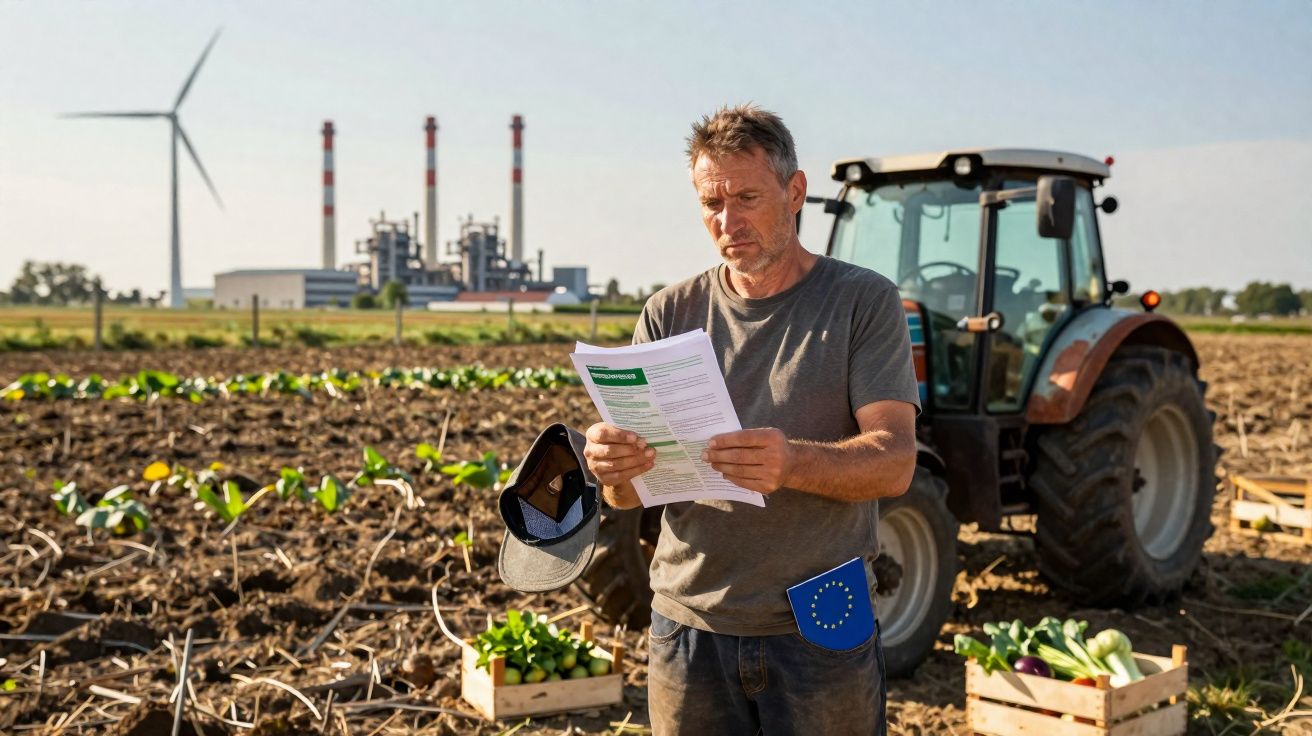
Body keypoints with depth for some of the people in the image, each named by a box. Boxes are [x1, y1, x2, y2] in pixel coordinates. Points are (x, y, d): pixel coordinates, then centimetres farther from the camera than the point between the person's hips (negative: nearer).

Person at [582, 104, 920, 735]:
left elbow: (895, 461, -13)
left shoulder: (864, 301, -3)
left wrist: (793, 464, -33)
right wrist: (615, 469, -22)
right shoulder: (671, 313, 5)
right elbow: (630, 493, 3)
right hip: (690, 629, 3)